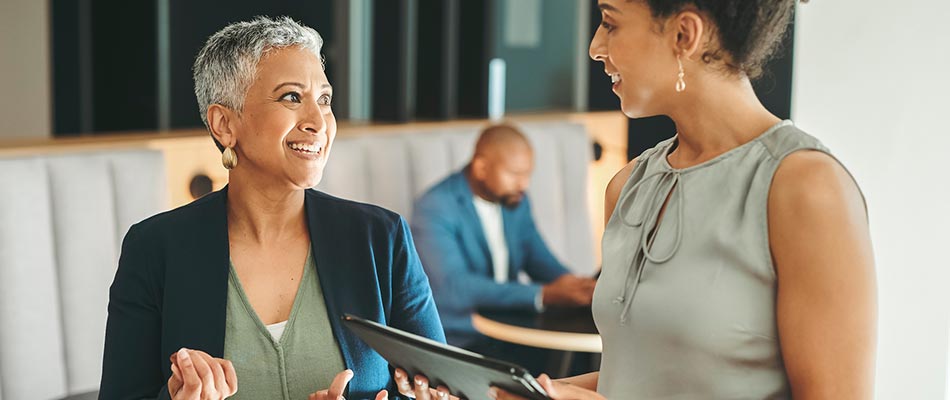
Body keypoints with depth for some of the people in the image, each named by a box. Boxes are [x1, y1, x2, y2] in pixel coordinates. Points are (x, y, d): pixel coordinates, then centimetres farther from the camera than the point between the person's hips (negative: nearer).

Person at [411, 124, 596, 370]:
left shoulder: (516, 201, 10)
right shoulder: (434, 209, -15)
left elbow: (540, 261, 11)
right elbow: (455, 287, -26)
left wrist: (577, 288, -13)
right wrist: (545, 295, -31)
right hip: (459, 339, -7)